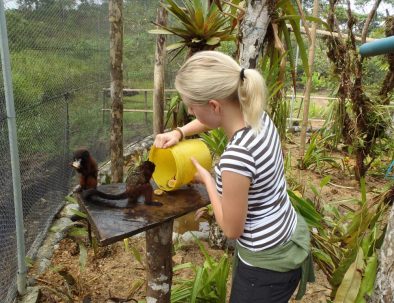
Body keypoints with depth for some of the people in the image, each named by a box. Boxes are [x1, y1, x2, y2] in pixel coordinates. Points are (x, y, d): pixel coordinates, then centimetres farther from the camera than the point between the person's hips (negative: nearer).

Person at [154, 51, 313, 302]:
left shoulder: (236, 157, -36)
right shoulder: (257, 115, -10)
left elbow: (231, 229, -19)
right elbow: (212, 119, 14)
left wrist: (207, 179, -9)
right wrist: (178, 133, 3)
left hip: (268, 263, -8)